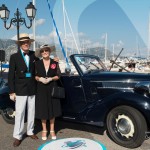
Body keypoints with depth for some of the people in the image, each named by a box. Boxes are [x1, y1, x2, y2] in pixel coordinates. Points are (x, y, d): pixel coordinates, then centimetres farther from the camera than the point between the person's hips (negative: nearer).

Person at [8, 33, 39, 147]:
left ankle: (30, 131, 28)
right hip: (20, 89, -3)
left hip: (32, 89, 4)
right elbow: (11, 75, -4)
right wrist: (12, 92, -8)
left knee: (31, 112, 12)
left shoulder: (33, 55, 5)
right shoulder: (14, 57, -4)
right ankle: (18, 136, 13)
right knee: (19, 113, 0)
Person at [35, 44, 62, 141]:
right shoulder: (37, 63, 3)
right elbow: (34, 76, 5)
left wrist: (51, 78, -15)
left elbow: (58, 76, 2)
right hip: (41, 89, 0)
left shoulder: (55, 63, 1)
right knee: (42, 110, 5)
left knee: (52, 109, 6)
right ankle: (44, 130, 22)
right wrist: (39, 79, -16)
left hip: (52, 89, 0)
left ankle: (52, 130, 22)